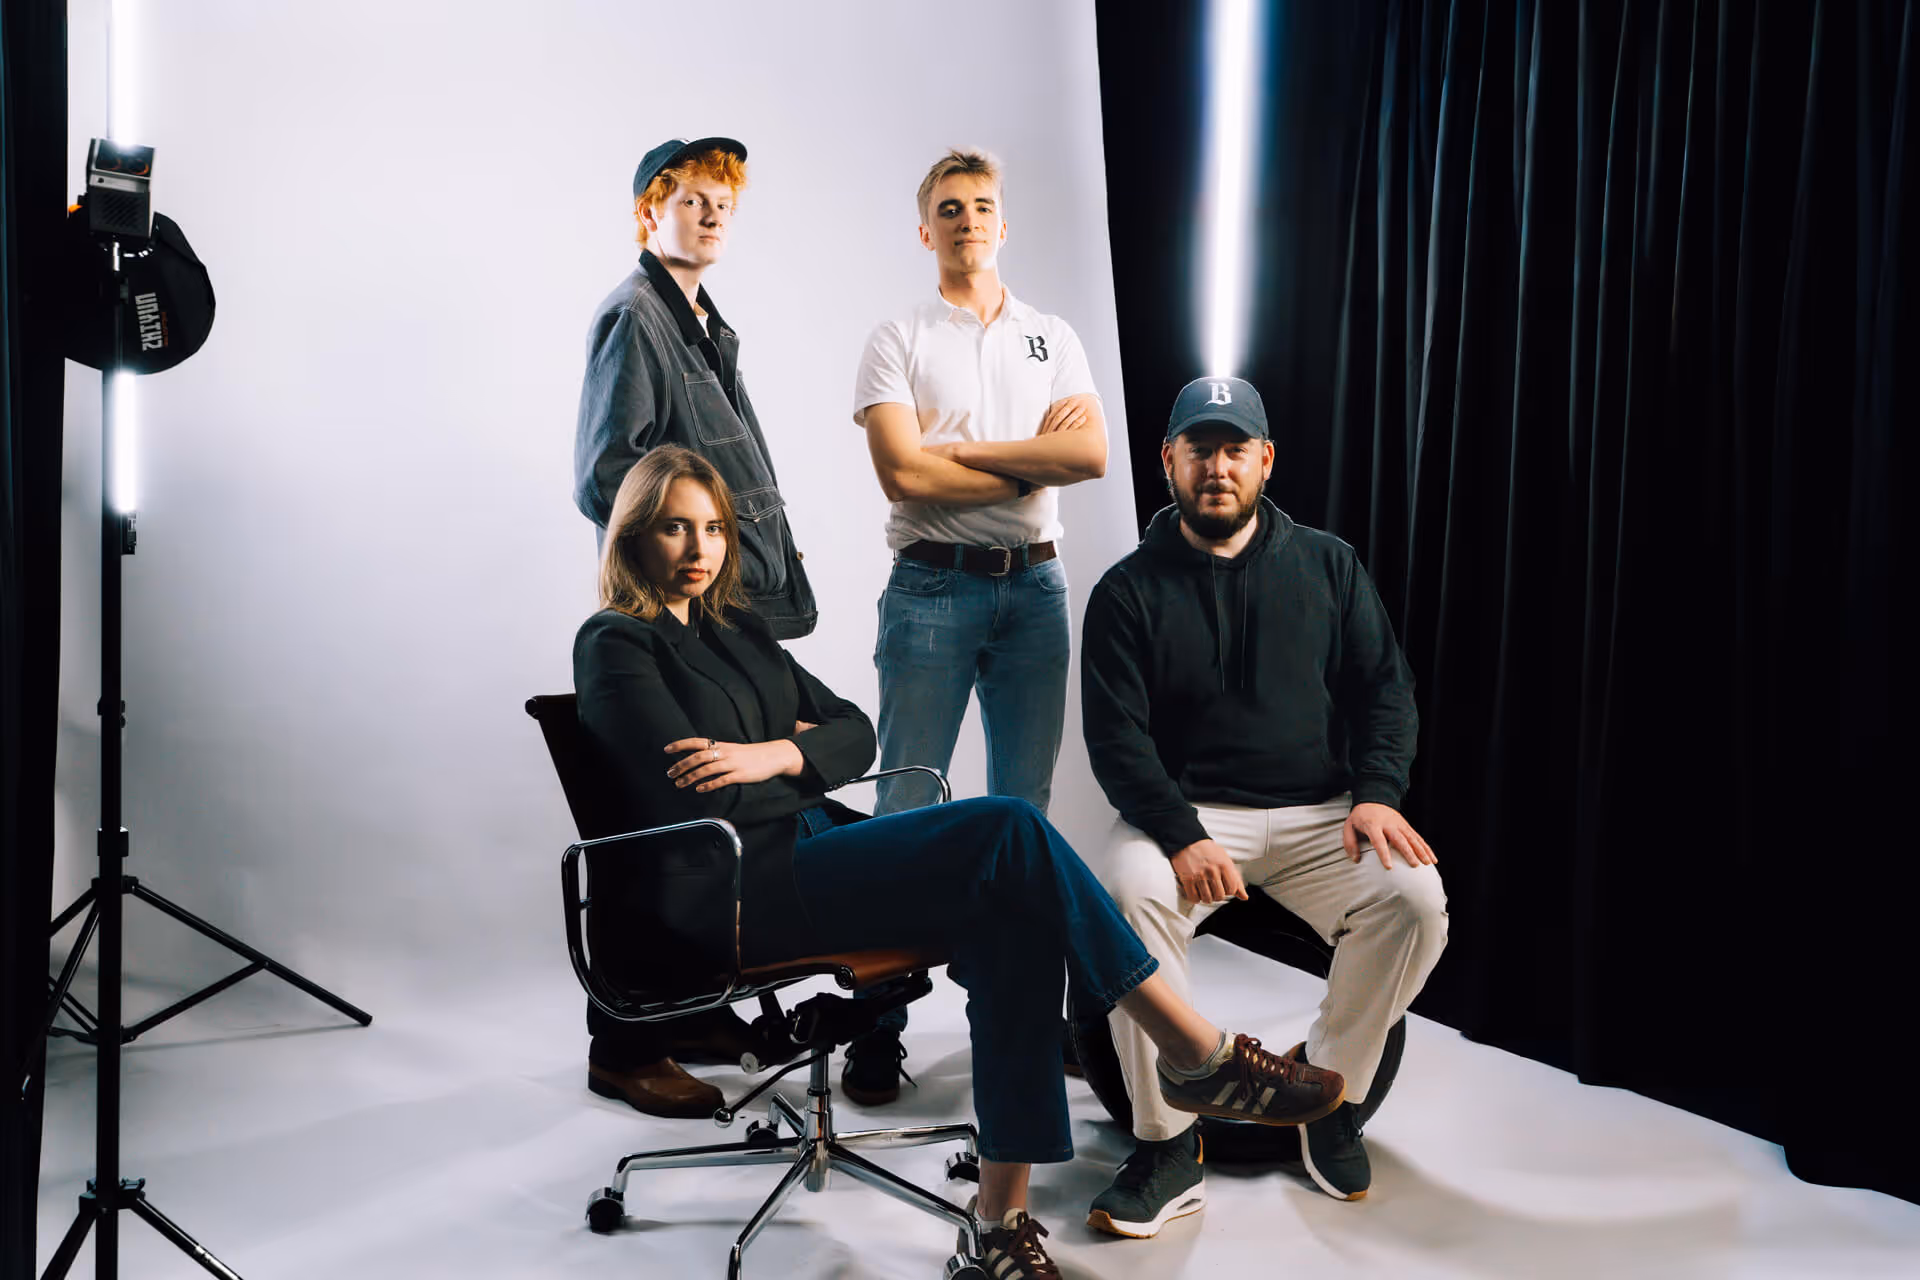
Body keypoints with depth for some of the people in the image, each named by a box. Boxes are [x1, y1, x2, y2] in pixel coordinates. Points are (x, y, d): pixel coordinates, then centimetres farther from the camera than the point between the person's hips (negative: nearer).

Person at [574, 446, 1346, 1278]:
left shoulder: (736, 629, 21)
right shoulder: (616, 647, -1)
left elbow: (856, 733, 14)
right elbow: (696, 802, -13)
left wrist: (779, 753, -6)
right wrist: (801, 747, 0)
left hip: (807, 852, 8)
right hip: (741, 891, -7)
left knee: (1016, 923, -22)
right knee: (1009, 832, -24)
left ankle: (1004, 1212, -17)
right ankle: (1200, 1056, -16)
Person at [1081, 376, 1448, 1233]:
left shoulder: (1327, 565, 11)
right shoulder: (1130, 590, 3)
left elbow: (1383, 687, 9)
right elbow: (1116, 736, -4)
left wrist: (1375, 793, -10)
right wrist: (1181, 836, -20)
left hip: (1321, 813, 2)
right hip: (1185, 815, -2)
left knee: (1415, 898, -25)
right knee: (1131, 892, -33)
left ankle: (1328, 1084, 2)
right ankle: (1165, 1146, -17)